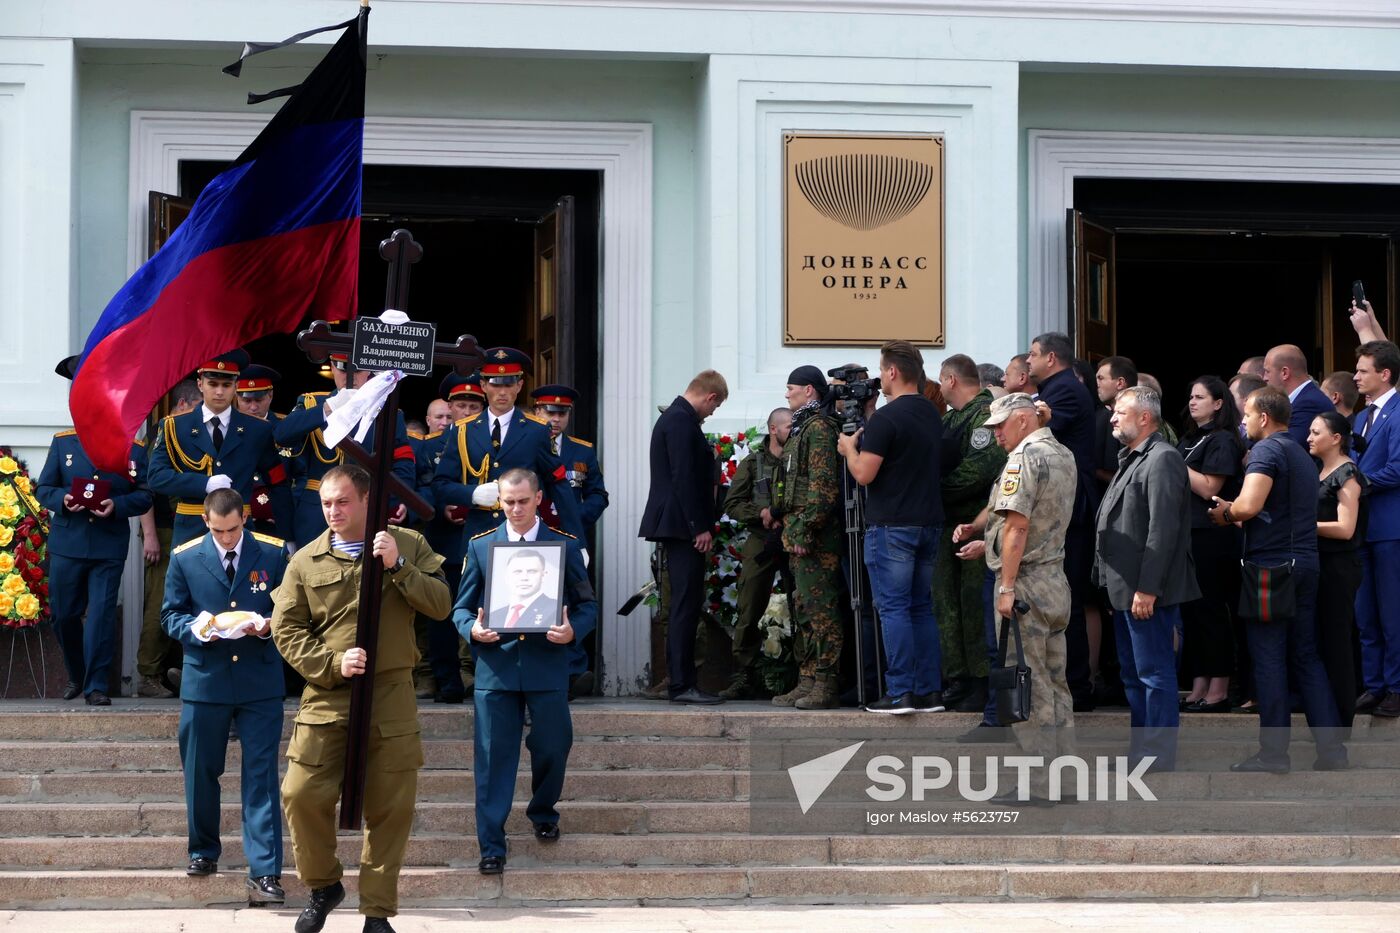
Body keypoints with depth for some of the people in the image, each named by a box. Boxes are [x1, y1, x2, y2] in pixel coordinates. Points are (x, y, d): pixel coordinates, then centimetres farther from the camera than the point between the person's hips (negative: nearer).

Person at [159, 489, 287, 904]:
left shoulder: (273, 553, -1)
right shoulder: (185, 558, 1)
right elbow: (171, 615, 5)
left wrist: (268, 625, -16)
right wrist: (197, 629, -15)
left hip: (260, 682, -1)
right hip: (204, 680, 1)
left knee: (261, 777, -5)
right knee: (200, 773, 11)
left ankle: (265, 873, -7)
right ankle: (203, 852, 32)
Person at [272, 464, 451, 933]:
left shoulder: (409, 545, 6)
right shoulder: (306, 560, 5)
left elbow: (441, 605, -1)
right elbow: (286, 630, 2)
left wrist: (398, 567, -13)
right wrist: (333, 664, -11)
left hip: (391, 697, 0)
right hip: (326, 698, 0)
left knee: (390, 807, 1)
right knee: (302, 794, -8)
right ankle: (323, 885, 17)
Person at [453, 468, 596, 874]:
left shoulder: (565, 546, 5)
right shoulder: (480, 545, 8)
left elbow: (587, 606, 7)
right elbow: (462, 607, 10)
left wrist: (572, 630, -14)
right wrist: (473, 629, -12)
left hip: (548, 665, 0)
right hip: (496, 665, 0)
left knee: (552, 749, 5)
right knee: (493, 757, -3)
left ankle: (543, 813, 34)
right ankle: (491, 846, 2)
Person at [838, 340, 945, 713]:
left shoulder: (885, 418, -15)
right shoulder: (933, 415, 11)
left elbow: (864, 474, -16)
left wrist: (849, 448, 3)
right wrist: (867, 435, 20)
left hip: (891, 525, -7)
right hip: (929, 521, 8)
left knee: (893, 608, -4)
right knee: (922, 608, 12)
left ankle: (900, 693, -7)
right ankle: (929, 692, 11)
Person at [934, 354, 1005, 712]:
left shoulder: (986, 413, -10)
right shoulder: (953, 418, 19)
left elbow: (979, 470, -21)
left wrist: (939, 491, -14)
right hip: (950, 524, 9)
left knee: (975, 604, -8)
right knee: (947, 603, 10)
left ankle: (983, 683, -5)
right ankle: (957, 679, 15)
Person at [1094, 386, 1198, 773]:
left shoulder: (1162, 459, -14)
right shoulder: (1131, 459, 19)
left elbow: (1163, 529, -21)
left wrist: (1147, 589, -24)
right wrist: (1117, 585, 18)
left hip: (1148, 592, -11)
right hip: (1127, 590, 11)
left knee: (1155, 674, -6)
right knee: (1134, 675, 15)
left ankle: (1158, 760, -4)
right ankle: (1140, 754, 23)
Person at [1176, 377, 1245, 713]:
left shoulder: (1222, 441, -7)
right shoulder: (1188, 441, 19)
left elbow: (1208, 488, -14)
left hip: (1211, 537, -9)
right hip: (1186, 535, 9)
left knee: (1211, 611, -6)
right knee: (1190, 611, 7)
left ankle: (1219, 691, -2)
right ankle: (1198, 688, 11)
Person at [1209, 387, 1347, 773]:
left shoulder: (1266, 450, -11)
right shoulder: (1301, 455, 18)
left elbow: (1249, 505, -23)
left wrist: (1225, 513, -3)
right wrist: (1236, 512, 21)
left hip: (1270, 563, -8)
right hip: (1305, 563, 8)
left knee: (1269, 659, -3)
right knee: (1306, 657, 10)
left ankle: (1273, 752, -1)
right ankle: (1331, 748, 6)